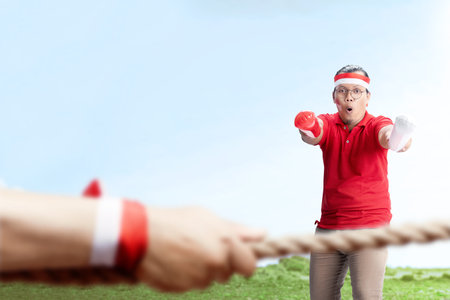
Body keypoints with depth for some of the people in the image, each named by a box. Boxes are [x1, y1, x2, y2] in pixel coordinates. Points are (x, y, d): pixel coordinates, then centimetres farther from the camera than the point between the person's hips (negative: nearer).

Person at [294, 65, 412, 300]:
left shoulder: (375, 125, -3)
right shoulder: (327, 124, 3)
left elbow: (386, 133, -27)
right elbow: (314, 135, -20)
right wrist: (307, 130, -46)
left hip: (369, 226, -3)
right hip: (328, 227, 3)